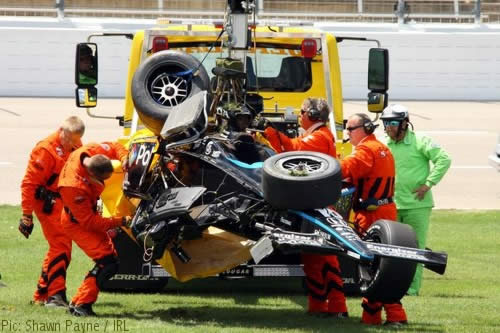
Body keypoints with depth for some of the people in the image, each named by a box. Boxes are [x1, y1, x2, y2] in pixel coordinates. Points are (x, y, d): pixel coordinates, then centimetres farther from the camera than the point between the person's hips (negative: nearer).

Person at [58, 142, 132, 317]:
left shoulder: (91, 151, -21)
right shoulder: (74, 186, -40)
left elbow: (114, 147, 3)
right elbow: (90, 222, -31)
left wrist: (125, 159, -19)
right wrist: (120, 222, -30)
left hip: (90, 212, 9)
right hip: (78, 223, -9)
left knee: (108, 260, 15)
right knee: (108, 263, -18)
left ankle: (81, 302, 20)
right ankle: (80, 304, -14)